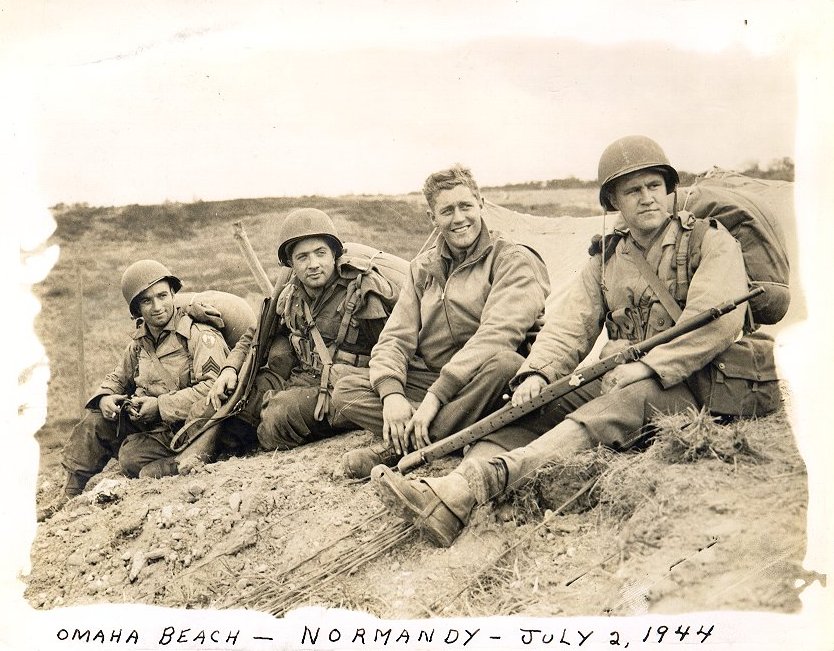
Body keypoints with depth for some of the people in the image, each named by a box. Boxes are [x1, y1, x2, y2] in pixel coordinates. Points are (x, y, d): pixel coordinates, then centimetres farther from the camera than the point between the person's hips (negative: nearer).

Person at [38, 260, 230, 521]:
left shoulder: (200, 335, -14)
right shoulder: (140, 342, 11)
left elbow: (214, 387, -25)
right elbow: (117, 378, 22)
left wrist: (160, 405, -25)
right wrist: (105, 398, -4)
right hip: (147, 422, 7)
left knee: (131, 456, -26)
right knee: (96, 420, -7)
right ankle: (69, 494, 3)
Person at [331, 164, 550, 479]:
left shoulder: (513, 260, -3)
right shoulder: (422, 268, 14)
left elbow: (496, 335, -19)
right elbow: (394, 338, 5)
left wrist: (437, 395, -27)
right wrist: (391, 393, -17)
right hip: (427, 381, 5)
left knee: (503, 363, -38)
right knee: (345, 391, -13)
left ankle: (403, 447, -27)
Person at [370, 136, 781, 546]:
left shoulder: (710, 241, 2)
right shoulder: (606, 258, 16)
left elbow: (719, 318, -13)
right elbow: (570, 324, 4)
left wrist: (650, 366, -23)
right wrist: (538, 372, -16)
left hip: (704, 385, -5)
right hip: (624, 383, 5)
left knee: (630, 400, -37)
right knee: (539, 401, -20)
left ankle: (489, 479, -55)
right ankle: (459, 487, -40)